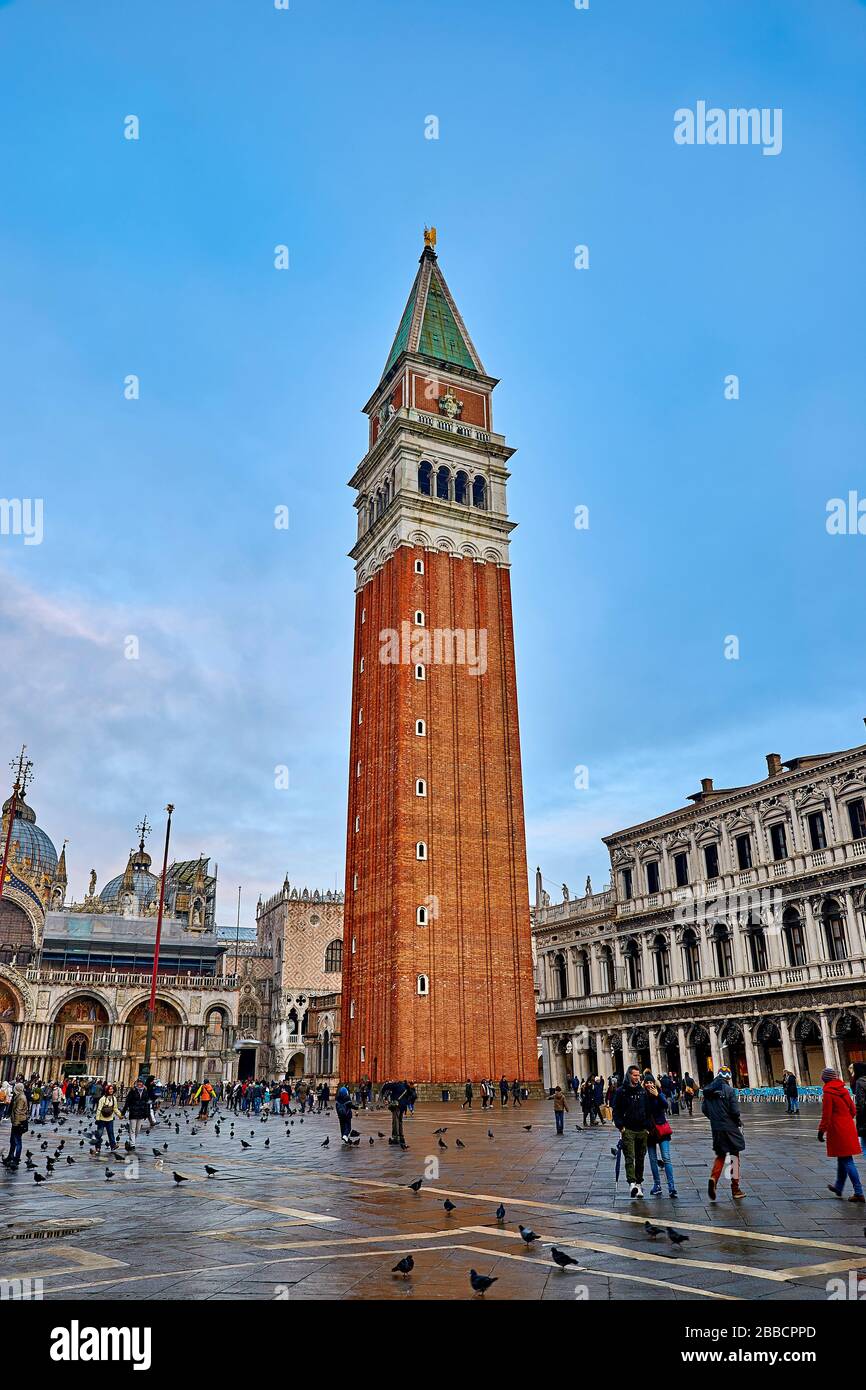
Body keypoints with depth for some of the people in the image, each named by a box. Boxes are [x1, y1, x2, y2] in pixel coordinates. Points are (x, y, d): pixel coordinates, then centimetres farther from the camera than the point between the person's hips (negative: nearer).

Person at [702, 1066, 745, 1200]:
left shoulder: (708, 1091, 4)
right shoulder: (729, 1090, -13)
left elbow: (704, 1109, 6)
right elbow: (735, 1110, -17)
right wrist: (739, 1122, 2)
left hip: (716, 1129, 5)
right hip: (730, 1128, -5)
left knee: (720, 1155, 16)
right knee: (734, 1155, 9)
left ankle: (713, 1177, -9)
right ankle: (735, 1189, 14)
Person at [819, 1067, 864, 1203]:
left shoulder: (828, 1093, -15)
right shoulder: (844, 1090, 5)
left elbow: (826, 1115, -15)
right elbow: (853, 1110, 11)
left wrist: (821, 1131, -6)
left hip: (837, 1130, -7)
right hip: (848, 1128, 8)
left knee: (847, 1161, -3)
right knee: (842, 1158, 18)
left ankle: (859, 1193, -4)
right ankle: (838, 1187, 31)